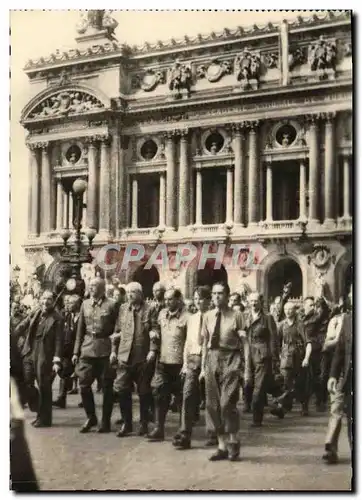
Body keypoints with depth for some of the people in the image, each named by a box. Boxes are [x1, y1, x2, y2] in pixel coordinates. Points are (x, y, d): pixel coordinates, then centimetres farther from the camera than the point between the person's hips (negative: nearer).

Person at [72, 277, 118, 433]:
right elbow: (80, 329, 12)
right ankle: (91, 417, 20)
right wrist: (76, 351, 8)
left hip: (105, 350, -4)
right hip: (87, 349, 4)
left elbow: (116, 330, -4)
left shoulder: (111, 305, -4)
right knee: (84, 384, 2)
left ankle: (106, 421, 15)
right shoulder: (85, 304, 10)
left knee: (107, 387, 3)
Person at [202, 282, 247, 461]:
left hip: (230, 359, -5)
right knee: (212, 405, 6)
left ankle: (233, 441, 8)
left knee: (227, 403, -13)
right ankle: (222, 446, 17)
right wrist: (203, 366, 12)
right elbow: (205, 343, 14)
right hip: (212, 358, 5)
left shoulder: (237, 315, -2)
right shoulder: (208, 316, 10)